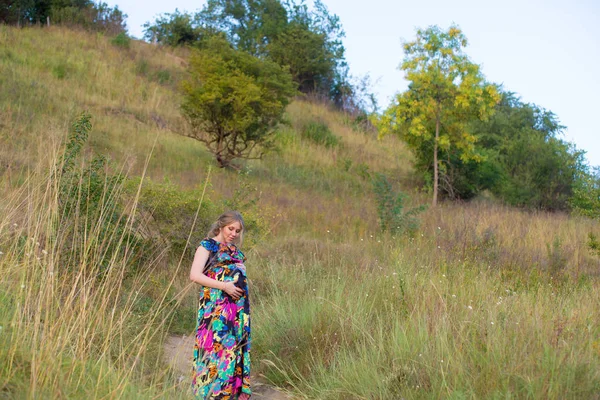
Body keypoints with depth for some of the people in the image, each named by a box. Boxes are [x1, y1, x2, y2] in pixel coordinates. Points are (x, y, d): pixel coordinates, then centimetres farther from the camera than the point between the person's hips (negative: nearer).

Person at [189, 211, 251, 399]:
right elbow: (194, 274, -14)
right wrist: (224, 286, -19)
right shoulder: (208, 245, -4)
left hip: (238, 307, 7)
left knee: (235, 348, 9)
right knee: (216, 346, -7)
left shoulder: (235, 249, 16)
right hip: (216, 307, -7)